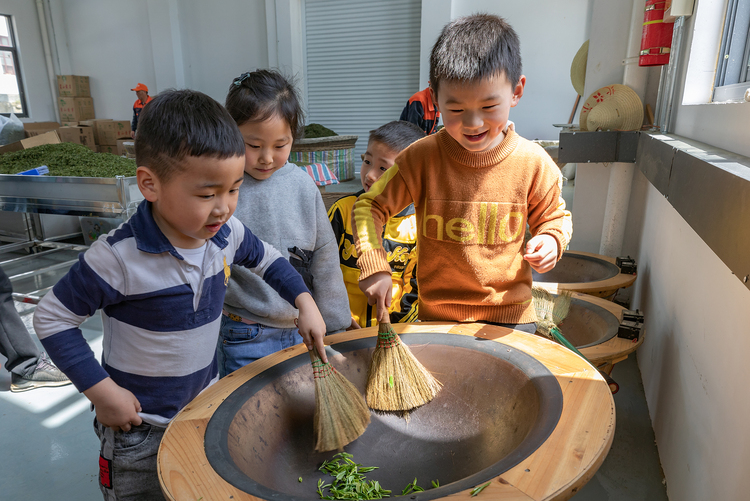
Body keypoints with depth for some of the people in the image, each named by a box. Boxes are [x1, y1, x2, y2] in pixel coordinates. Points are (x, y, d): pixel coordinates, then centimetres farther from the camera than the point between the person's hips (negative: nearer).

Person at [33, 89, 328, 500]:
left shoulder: (228, 234, -13)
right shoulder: (118, 257, -28)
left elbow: (267, 259, 7)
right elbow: (52, 319, -15)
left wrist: (305, 302, -5)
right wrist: (102, 391, -17)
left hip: (207, 402, 5)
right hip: (138, 425, -5)